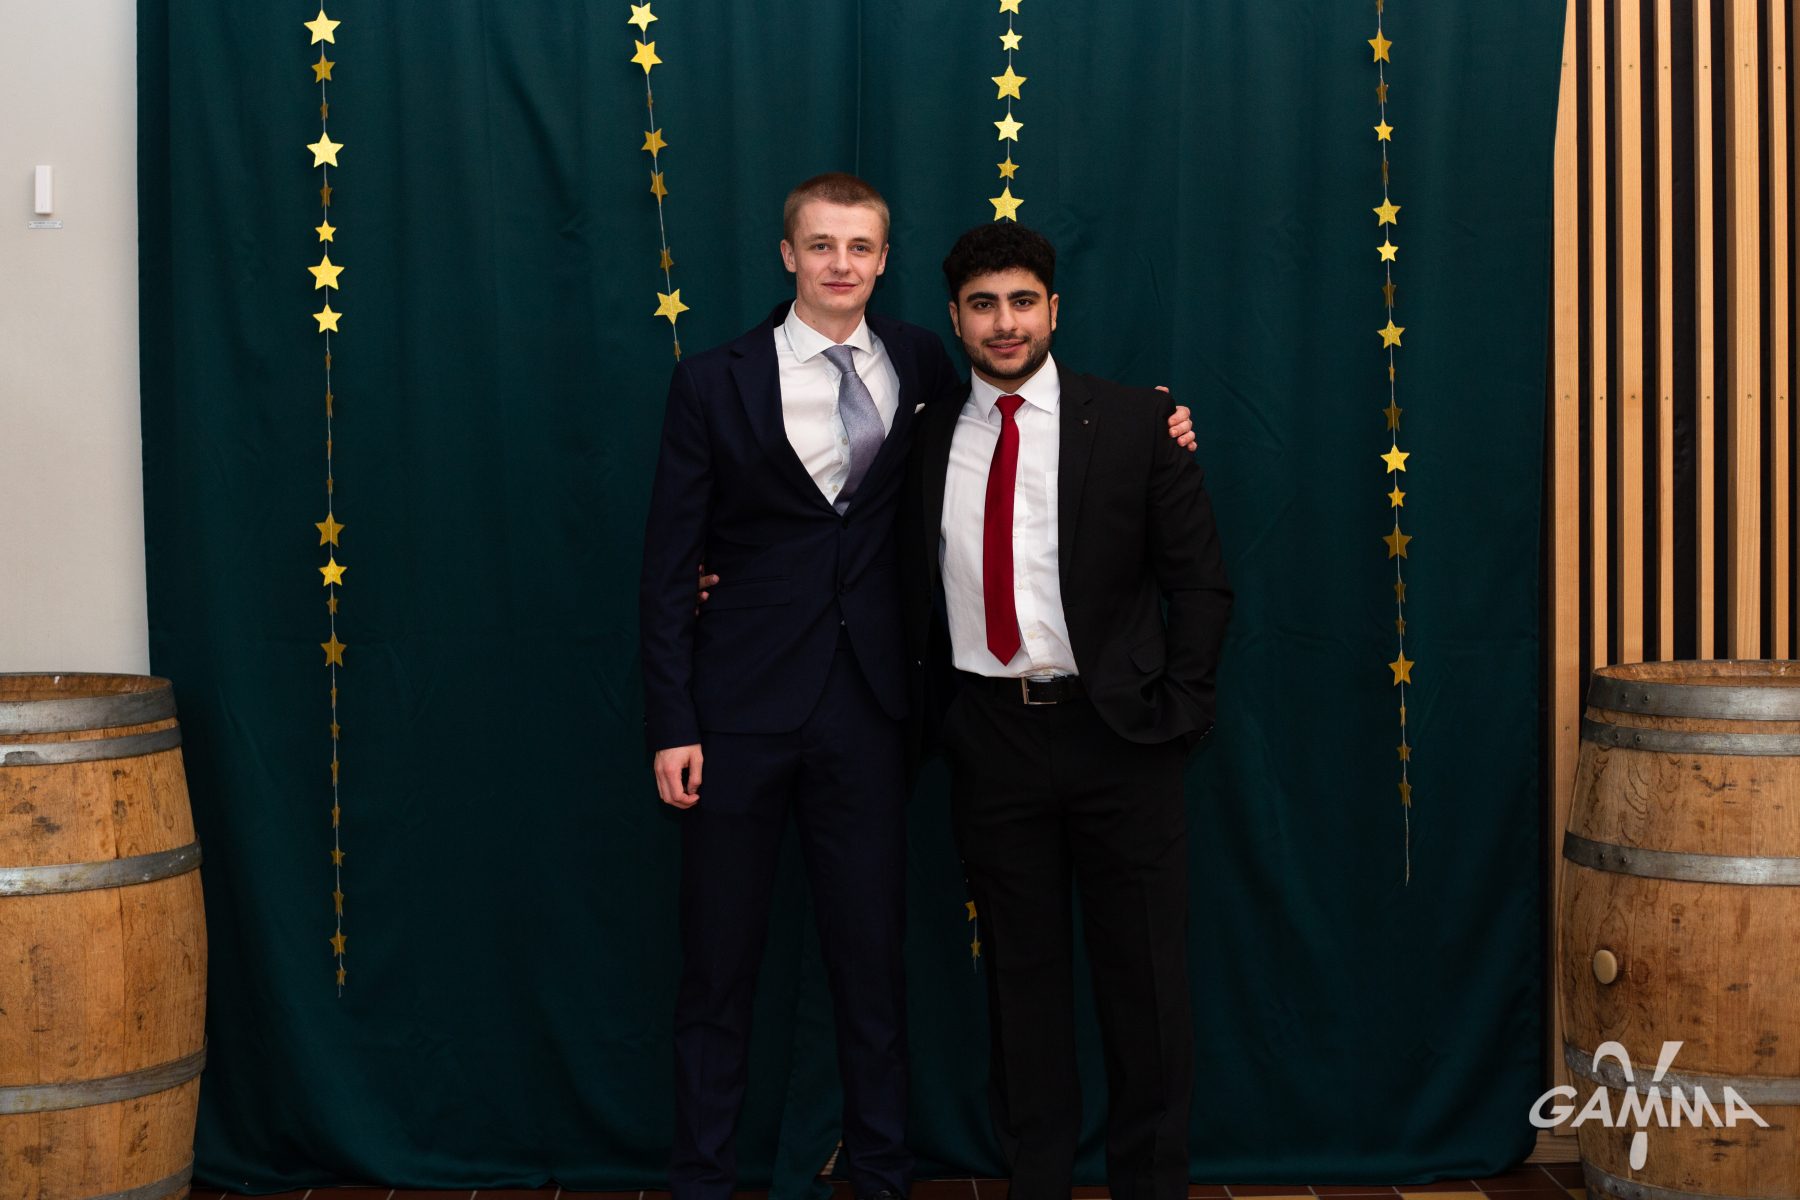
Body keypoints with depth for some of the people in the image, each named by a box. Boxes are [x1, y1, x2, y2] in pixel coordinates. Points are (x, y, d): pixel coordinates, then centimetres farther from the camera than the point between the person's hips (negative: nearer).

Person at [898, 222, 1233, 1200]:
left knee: (1144, 979, 5)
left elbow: (1199, 580, 0)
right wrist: (925, 714, 2)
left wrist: (1178, 712, -6)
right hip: (987, 740, 2)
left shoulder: (1134, 423, -1)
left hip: (1116, 734, -2)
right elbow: (914, 590, 12)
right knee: (1021, 974, 11)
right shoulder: (928, 440, 6)